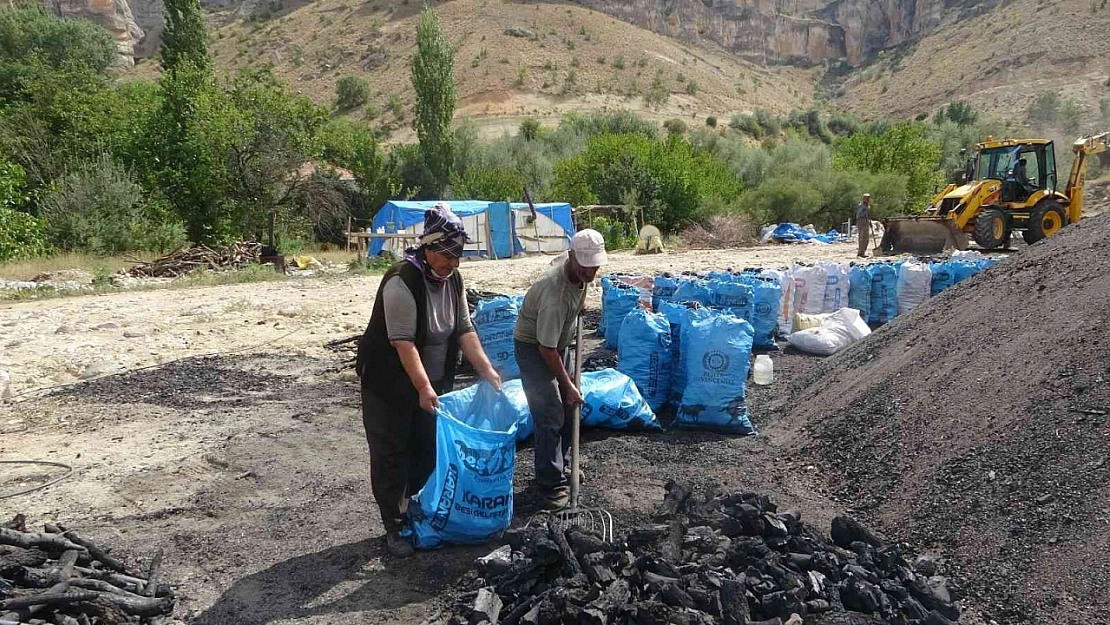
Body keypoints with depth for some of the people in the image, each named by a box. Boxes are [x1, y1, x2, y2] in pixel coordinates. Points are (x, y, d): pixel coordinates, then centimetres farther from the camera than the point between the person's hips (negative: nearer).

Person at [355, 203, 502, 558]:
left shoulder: (453, 280, -1)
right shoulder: (401, 282, -25)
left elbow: (464, 330, 1)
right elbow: (403, 342, -29)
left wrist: (486, 370, -9)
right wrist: (424, 388, -35)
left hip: (432, 384, 7)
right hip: (390, 385, -7)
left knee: (428, 451, 14)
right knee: (391, 455, 1)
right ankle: (395, 528, 12)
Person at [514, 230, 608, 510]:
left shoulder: (579, 273, -10)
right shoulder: (556, 294, -35)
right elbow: (546, 350, -28)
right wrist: (568, 385, -21)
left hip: (557, 343, 9)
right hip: (533, 347, -9)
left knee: (567, 408, 14)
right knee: (550, 416, -11)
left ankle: (559, 464, 31)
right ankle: (551, 486, -3)